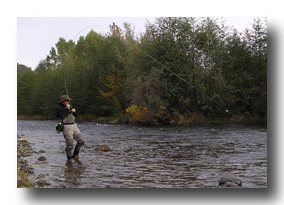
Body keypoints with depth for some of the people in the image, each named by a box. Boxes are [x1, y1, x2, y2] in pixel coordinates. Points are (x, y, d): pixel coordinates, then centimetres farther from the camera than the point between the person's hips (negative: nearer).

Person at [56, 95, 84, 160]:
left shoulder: (69, 107, 16)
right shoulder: (59, 108, -6)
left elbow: (75, 115, 19)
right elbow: (62, 117, -20)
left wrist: (74, 111, -1)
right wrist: (67, 109, -14)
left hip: (74, 125, 7)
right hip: (67, 127, -7)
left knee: (81, 141, 2)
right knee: (69, 145, -5)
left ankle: (75, 155, 18)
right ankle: (69, 158, 16)